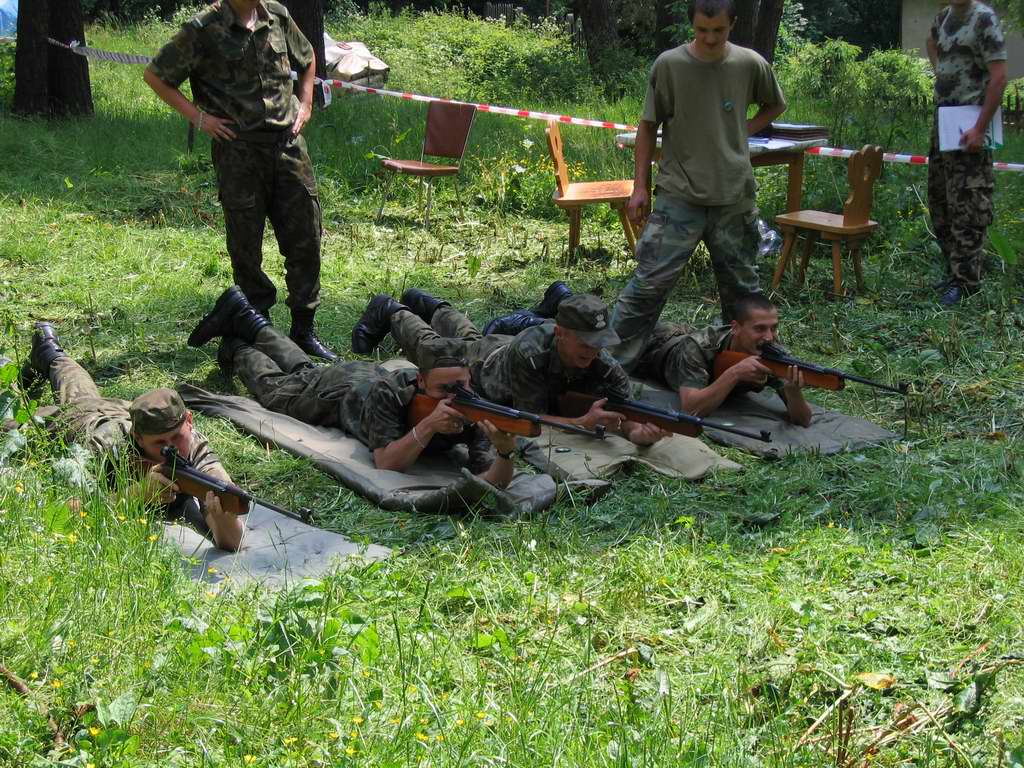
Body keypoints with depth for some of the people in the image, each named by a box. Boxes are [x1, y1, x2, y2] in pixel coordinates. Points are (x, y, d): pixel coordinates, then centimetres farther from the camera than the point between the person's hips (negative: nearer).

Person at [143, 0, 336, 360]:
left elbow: (307, 59, 25)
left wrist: (304, 104, 12)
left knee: (306, 239, 4)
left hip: (288, 144, 4)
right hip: (238, 150, -4)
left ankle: (303, 329, 15)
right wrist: (198, 117, -6)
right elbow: (155, 76, -1)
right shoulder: (204, 29, -7)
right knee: (245, 246, 3)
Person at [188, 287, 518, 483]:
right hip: (342, 388, -4)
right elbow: (386, 464, -50)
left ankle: (245, 320, 53)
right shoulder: (387, 396, -47)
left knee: (301, 370, 31)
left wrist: (505, 452, -67)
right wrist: (428, 425, -61)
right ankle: (238, 351, 49)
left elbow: (490, 482, -46)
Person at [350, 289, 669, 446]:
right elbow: (531, 419, -47)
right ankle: (391, 312, 54)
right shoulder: (529, 352, -50)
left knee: (470, 339, 36)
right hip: (481, 365, -5)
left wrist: (639, 431, -65)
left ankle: (424, 304, 63)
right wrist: (584, 422, -61)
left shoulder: (603, 365, -40)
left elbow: (623, 413, -42)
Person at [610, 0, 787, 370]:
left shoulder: (751, 65, 0)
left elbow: (775, 106, 20)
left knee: (741, 288, 13)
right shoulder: (669, 65, -6)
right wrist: (640, 186, 1)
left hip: (734, 198, 3)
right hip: (678, 196, -2)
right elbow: (648, 127, 3)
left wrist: (745, 130, 4)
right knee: (648, 284, -8)